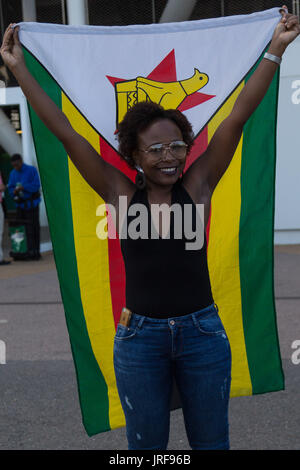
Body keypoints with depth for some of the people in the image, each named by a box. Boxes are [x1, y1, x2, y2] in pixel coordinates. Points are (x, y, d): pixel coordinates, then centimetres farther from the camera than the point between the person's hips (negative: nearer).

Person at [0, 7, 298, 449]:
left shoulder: (198, 185, -2)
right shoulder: (121, 194, -2)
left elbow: (239, 115, -5)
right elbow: (65, 132, -2)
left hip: (202, 332, 0)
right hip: (140, 336, 0)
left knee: (211, 441, 14)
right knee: (146, 445, 14)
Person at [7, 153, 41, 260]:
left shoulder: (32, 170, -3)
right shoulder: (13, 173, 12)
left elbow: (36, 185, -11)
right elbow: (10, 188, 10)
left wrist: (23, 187, -21)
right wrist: (14, 191, -12)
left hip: (32, 204, -4)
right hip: (20, 204, 4)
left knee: (34, 227, -5)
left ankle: (35, 251, -1)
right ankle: (27, 251, 2)